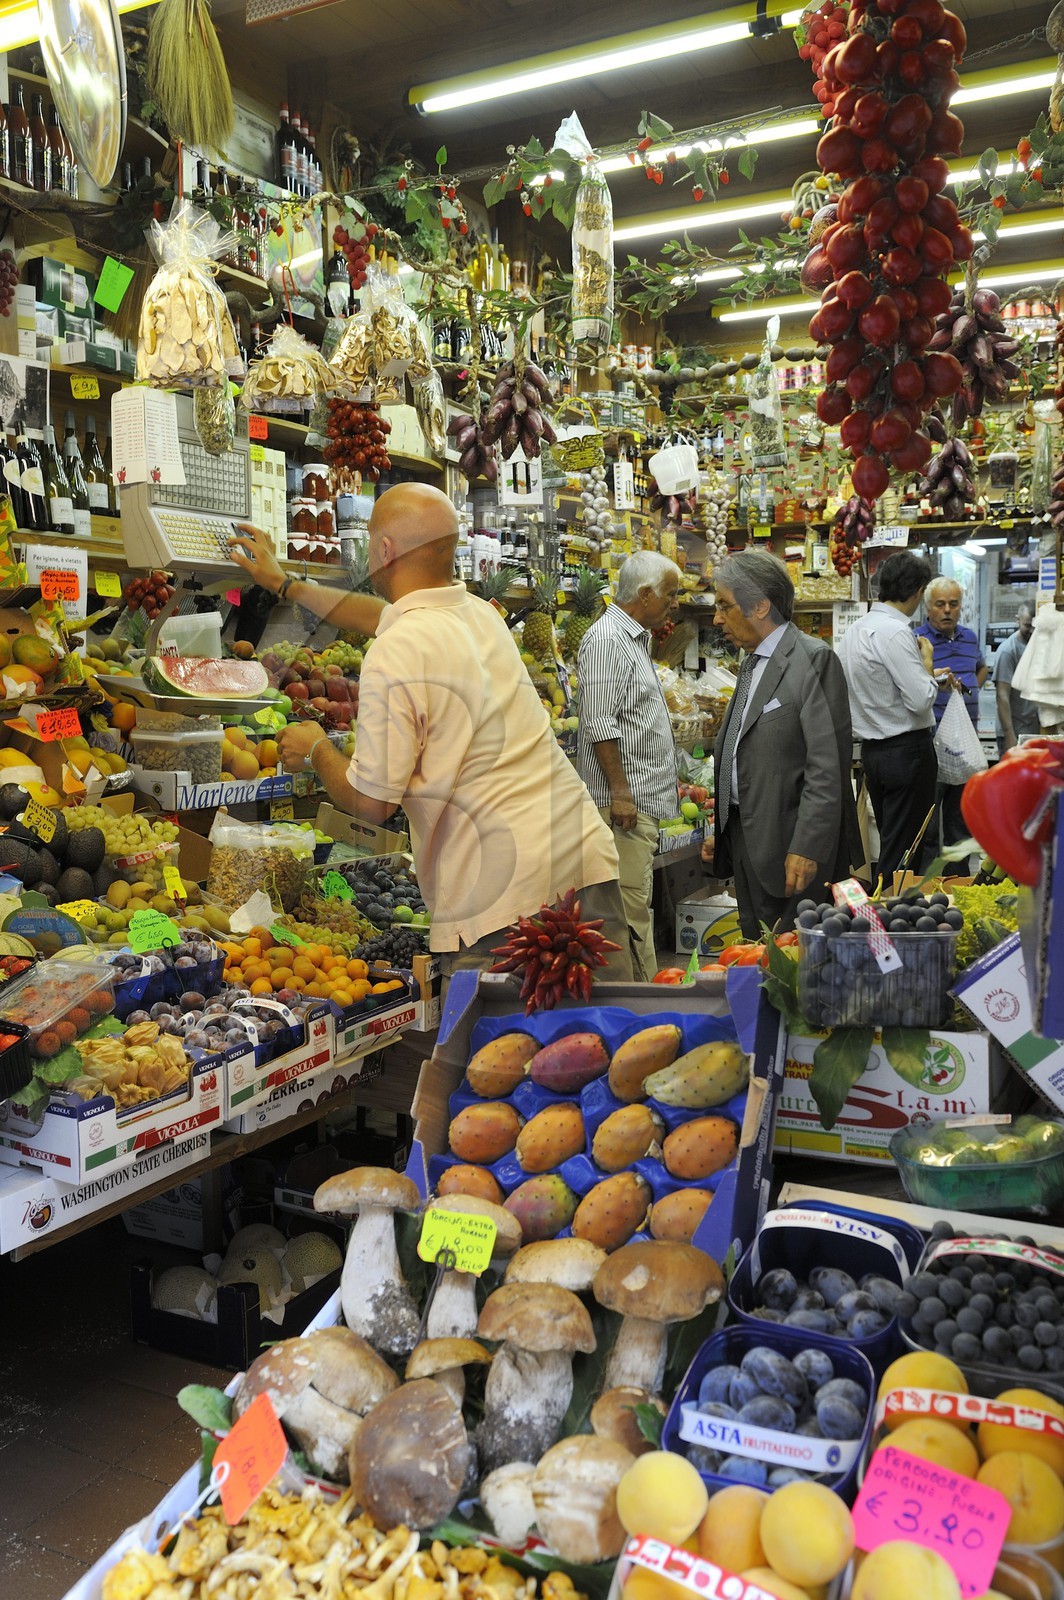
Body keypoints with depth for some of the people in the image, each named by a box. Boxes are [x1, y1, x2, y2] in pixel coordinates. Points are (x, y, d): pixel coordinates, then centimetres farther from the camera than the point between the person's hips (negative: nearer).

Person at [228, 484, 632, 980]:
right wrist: (283, 583, 46)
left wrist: (316, 750, 12)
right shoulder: (481, 613, 14)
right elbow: (381, 614, 34)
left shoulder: (394, 654, -11)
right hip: (588, 863, 8)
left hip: (505, 897, -7)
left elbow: (369, 803, -9)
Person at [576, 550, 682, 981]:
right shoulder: (607, 639, -12)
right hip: (624, 800, -11)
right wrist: (620, 791, -21)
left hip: (644, 798, 11)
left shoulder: (635, 638, 20)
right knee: (631, 906, -8)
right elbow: (599, 724, -19)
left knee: (638, 905, 12)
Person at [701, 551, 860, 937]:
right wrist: (721, 832, 18)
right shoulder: (752, 664, 16)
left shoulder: (813, 659, -12)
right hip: (744, 839, 9)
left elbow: (828, 765, -18)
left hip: (792, 847, -9)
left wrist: (806, 848, -22)